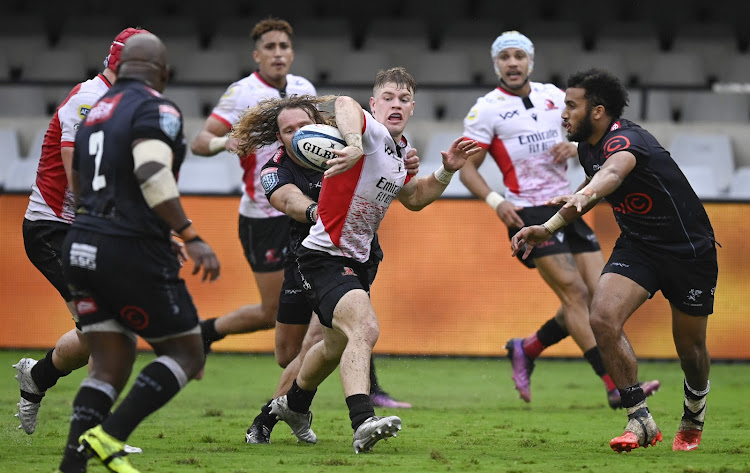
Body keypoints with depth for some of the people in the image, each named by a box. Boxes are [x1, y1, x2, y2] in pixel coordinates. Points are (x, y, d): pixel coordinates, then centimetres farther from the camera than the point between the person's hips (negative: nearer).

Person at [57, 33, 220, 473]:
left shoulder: (95, 114, 18)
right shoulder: (157, 110, -7)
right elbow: (152, 174, -24)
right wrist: (191, 238, -24)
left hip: (83, 250, 8)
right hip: (132, 253, -8)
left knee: (111, 368, 11)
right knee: (187, 354, 4)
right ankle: (110, 436, -13)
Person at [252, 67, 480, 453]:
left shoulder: (401, 152, 10)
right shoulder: (372, 134, -19)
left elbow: (413, 198, 27)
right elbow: (345, 105, -44)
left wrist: (447, 171, 11)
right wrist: (355, 146, -65)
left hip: (355, 261, 10)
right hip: (324, 257, -10)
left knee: (338, 345, 29)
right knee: (364, 329, -32)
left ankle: (293, 404, 54)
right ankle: (363, 423, -45)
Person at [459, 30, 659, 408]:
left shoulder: (553, 96, 12)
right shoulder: (487, 109, -2)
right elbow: (467, 167, -2)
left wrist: (575, 146, -5)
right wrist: (495, 201, -18)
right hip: (528, 214, -6)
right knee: (575, 293, -16)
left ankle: (526, 350, 18)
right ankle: (615, 387, -18)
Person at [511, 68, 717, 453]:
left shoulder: (625, 140, -28)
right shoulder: (587, 148, -2)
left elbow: (614, 171, -53)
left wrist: (582, 197, -75)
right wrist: (550, 227, 13)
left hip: (690, 250, -7)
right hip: (637, 245, 7)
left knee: (690, 348, 6)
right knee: (603, 318, -19)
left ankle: (693, 420, 38)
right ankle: (641, 421, -12)